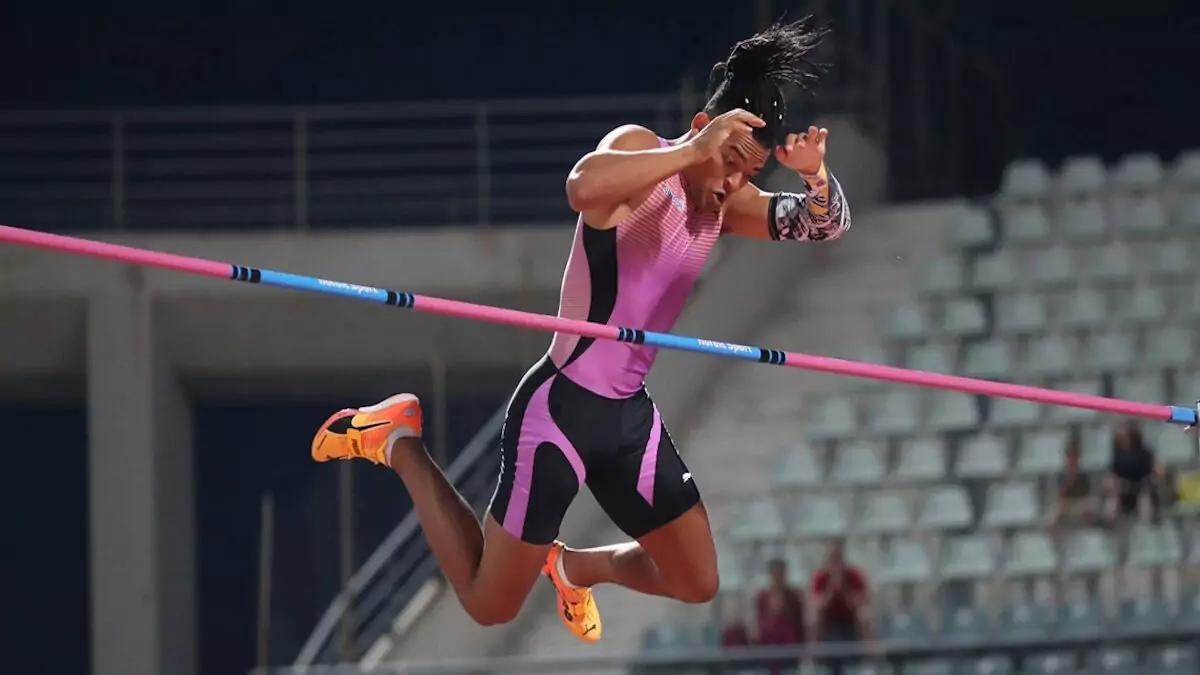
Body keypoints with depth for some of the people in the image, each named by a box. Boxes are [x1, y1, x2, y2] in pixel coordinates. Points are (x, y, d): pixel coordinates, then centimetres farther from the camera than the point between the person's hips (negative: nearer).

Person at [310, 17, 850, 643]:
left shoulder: (726, 202, 5)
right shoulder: (640, 150, -18)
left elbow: (825, 225, 8)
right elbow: (583, 187, -40)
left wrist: (816, 175, -14)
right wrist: (694, 151, -40)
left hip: (631, 414, 8)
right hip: (562, 405, -8)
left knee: (698, 584, 12)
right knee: (489, 605, 2)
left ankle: (573, 566, 37)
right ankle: (400, 444, 19)